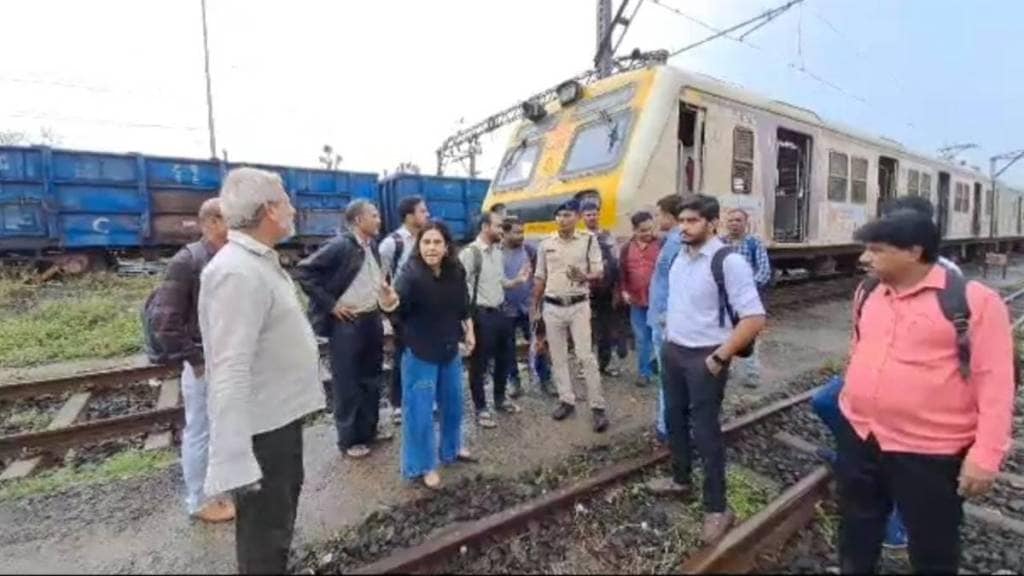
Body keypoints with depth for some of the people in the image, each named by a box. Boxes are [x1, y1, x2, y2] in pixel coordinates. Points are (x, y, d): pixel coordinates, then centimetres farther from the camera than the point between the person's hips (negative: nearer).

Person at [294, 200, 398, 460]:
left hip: (372, 319, 8)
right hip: (347, 323, -7)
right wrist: (330, 304, -16)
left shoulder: (372, 246, 8)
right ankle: (349, 439, 21)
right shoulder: (340, 245, -15)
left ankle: (369, 429, 33)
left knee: (371, 379, 17)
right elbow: (302, 271, -17)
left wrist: (386, 294, 3)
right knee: (347, 384, 6)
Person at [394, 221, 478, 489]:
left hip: (450, 349, 6)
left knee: (453, 402, 21)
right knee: (420, 410, 5)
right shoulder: (411, 275, -22)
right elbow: (399, 307, -33)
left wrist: (469, 331, 10)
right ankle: (423, 465, 26)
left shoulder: (456, 272, -5)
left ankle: (452, 448, 44)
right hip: (420, 352, -6)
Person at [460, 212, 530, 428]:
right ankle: (481, 409, 21)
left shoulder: (498, 252, 12)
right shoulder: (470, 253, -13)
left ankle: (500, 399, 39)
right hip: (481, 314, -8)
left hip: (499, 312, 8)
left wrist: (518, 280, -2)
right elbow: (460, 286, -17)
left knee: (504, 358, 19)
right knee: (479, 363, 5)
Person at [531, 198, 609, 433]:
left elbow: (599, 272, -3)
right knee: (558, 357, 10)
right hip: (552, 307, 3)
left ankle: (597, 407, 7)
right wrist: (535, 308, 12)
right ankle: (566, 400, 24)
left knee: (586, 356, -4)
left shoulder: (588, 240, -4)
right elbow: (540, 278, 11)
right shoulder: (546, 244, 5)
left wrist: (584, 276, -26)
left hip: (579, 306, -3)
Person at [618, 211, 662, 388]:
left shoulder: (661, 245, -4)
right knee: (642, 339, 12)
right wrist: (624, 291, 2)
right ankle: (644, 372, 24)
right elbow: (622, 272, 11)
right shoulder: (627, 248, 6)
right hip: (636, 301, 3)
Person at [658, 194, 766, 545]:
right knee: (674, 418, 20)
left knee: (705, 430, 4)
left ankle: (717, 508, 24)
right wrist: (668, 337, 12)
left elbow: (754, 319, -20)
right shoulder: (679, 258, 6)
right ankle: (680, 479, 43)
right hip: (672, 351, 7)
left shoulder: (729, 262, -18)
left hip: (704, 358, -7)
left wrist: (719, 357, -19)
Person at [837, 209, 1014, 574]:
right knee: (857, 531, 23)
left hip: (929, 452, -4)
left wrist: (986, 455, -15)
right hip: (859, 437, 5)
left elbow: (995, 382, -13)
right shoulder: (868, 291, 3)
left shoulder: (973, 300, -14)